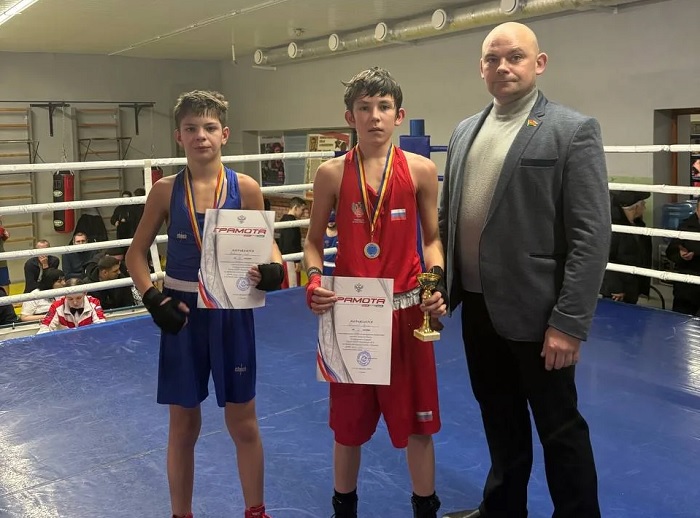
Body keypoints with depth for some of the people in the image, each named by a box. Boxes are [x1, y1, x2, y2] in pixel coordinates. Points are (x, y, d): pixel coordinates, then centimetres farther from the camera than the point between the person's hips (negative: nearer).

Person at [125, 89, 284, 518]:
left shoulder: (245, 188, -6)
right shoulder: (166, 190, -4)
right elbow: (137, 252, 4)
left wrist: (273, 269, -19)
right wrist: (151, 297, -11)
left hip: (232, 312, 0)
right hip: (182, 313, 1)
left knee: (244, 423, 11)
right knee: (183, 425, 14)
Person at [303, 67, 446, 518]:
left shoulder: (421, 170, -2)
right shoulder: (332, 174, -2)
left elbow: (432, 238, 5)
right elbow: (314, 241, 5)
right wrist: (315, 279, -13)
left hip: (407, 309, 0)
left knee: (417, 419, 10)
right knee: (349, 422, 14)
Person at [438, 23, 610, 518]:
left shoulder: (574, 130, -9)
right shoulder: (465, 131, 10)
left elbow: (592, 235, -14)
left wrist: (569, 322, -18)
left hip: (533, 310, -6)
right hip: (477, 306, 6)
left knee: (559, 428, 8)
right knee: (500, 420, 21)